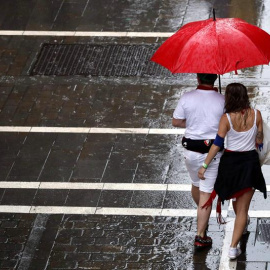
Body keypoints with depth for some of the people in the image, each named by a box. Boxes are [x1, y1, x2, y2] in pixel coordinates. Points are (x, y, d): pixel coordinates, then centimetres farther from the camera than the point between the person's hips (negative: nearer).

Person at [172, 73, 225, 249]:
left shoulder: (187, 98, -9)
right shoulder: (222, 100, -13)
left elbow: (176, 122, 0)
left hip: (191, 150, 3)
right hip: (212, 152, -3)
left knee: (196, 185, 26)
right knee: (206, 192, 2)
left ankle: (203, 220, 51)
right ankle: (200, 236, 1)